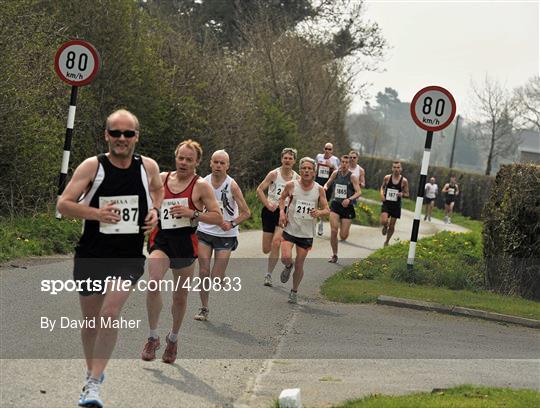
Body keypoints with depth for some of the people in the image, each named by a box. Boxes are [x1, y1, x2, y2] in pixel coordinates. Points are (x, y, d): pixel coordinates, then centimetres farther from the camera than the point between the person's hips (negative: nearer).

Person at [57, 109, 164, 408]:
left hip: (128, 259, 0)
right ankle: (92, 371, 38)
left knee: (110, 314, -17)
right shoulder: (92, 166, -9)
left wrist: (154, 210, 3)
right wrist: (96, 213, -25)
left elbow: (158, 190, 23)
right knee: (91, 319, 12)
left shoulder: (148, 167, -1)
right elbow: (63, 204, -10)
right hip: (92, 256, 0)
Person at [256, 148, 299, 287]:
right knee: (266, 249, 2)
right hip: (270, 211, 0)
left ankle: (268, 275, -7)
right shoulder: (274, 174, -4)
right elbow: (259, 190, -4)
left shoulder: (297, 178, 1)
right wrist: (268, 204, -12)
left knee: (276, 243, -19)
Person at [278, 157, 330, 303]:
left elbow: (327, 210, -1)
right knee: (286, 258, -19)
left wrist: (319, 212, -23)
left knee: (299, 265, 5)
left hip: (306, 233, 1)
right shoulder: (291, 185, -6)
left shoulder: (319, 190, -5)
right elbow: (282, 198, 12)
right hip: (290, 229, -1)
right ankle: (288, 266, 20)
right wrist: (282, 212, -5)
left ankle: (294, 292, 27)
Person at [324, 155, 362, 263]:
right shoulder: (335, 173, 3)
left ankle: (344, 228, 38)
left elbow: (358, 192, -12)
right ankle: (334, 255, 3)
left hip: (347, 206, -2)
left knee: (343, 236, -2)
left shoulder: (352, 177, -7)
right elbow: (328, 183, 18)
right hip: (335, 205, 2)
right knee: (334, 231, -14)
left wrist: (349, 199, -29)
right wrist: (325, 187, -6)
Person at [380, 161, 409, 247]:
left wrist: (402, 194, -20)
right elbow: (382, 187, 14)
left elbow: (407, 194, 3)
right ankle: (385, 227, 17)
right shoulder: (387, 178, -3)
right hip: (386, 203, 0)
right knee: (383, 221, -21)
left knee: (392, 226, 7)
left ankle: (387, 242, 28)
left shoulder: (404, 181, -6)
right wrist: (382, 194, -6)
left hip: (396, 205, 0)